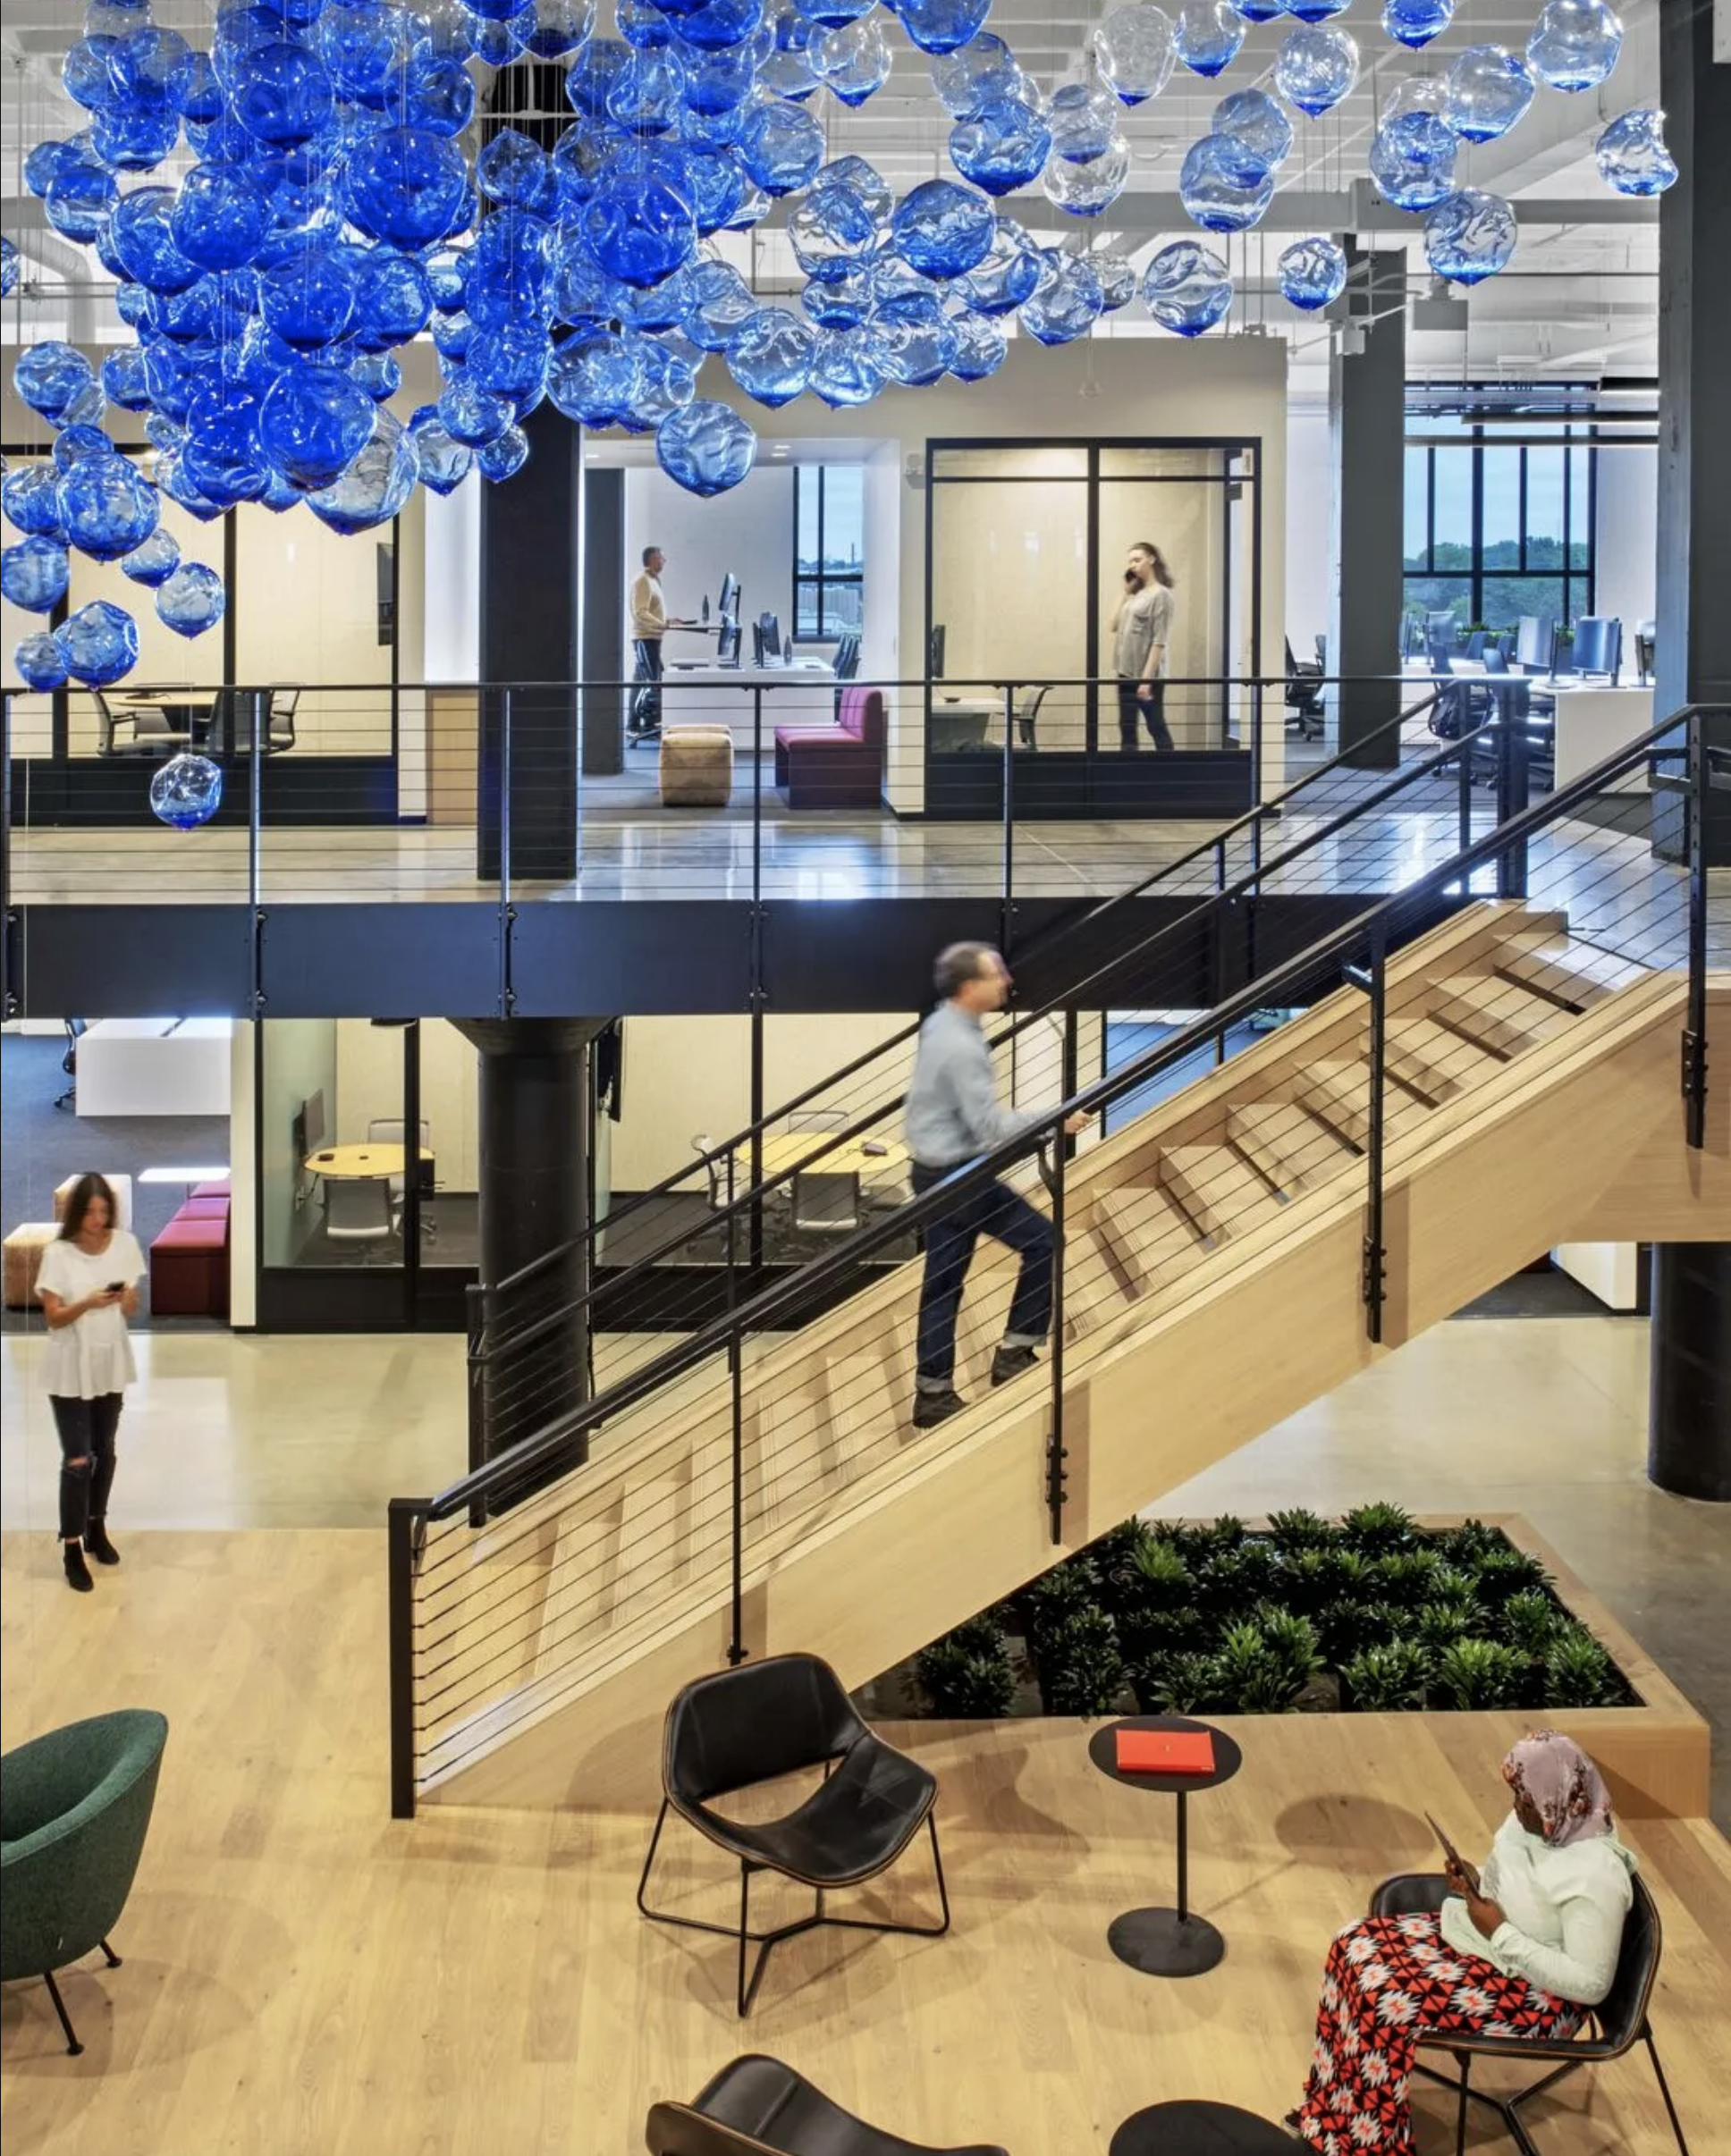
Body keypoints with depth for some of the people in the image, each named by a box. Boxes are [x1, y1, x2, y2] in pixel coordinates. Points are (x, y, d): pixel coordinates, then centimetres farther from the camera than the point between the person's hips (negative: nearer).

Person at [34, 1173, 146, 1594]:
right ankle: (72, 1548, 3)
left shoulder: (125, 1244, -4)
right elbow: (53, 1318, -14)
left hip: (110, 1363, 4)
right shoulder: (58, 1253, -15)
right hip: (71, 1371, -4)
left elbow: (132, 1311, 2)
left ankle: (96, 1528, 35)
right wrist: (87, 1303, -31)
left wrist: (128, 1299, -21)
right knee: (77, 1459, -5)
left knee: (104, 1452, 17)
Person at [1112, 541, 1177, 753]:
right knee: (1126, 728, 9)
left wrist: (1147, 678, -19)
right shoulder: (1136, 594, 13)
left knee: (1157, 728, -1)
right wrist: (1125, 593, 10)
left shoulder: (1161, 595, -8)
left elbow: (1159, 641, -14)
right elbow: (1115, 626, 13)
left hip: (1147, 676, -8)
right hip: (1127, 673, 8)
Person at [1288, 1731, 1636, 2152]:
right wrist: (1476, 1884, -7)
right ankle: (1330, 2111, 8)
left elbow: (1590, 1984, -29)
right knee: (1356, 1946, -3)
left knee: (1384, 1997, -22)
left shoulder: (1596, 1875, -30)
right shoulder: (1537, 1819, -4)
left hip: (1531, 1993, -9)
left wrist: (1500, 1932, -26)